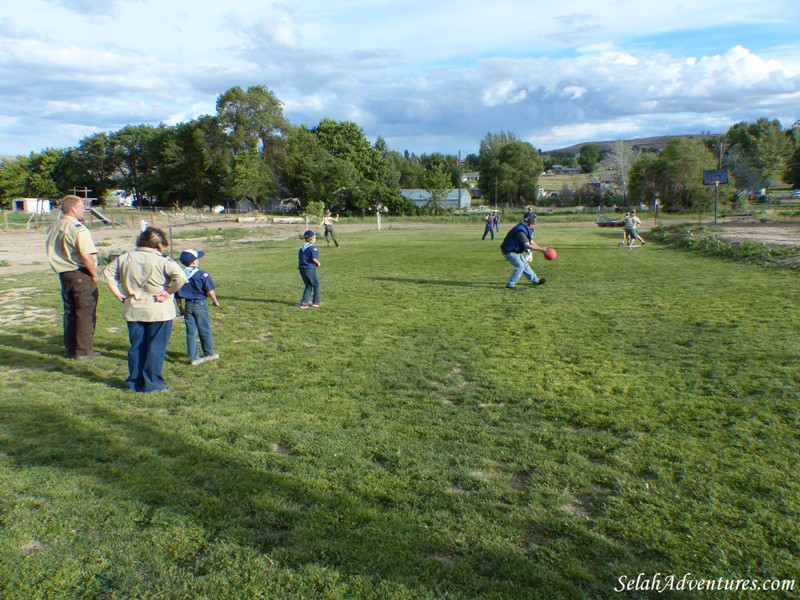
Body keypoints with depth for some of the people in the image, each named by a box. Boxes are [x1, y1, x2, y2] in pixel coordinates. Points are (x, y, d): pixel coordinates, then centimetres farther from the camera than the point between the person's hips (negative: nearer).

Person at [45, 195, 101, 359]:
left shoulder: (54, 228, 9)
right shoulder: (78, 228, -17)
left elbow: (52, 253, 16)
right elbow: (86, 256, -23)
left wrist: (61, 269, 19)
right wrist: (94, 274, -11)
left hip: (63, 274, 8)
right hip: (81, 274, -8)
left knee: (69, 312, 15)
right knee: (86, 312, 1)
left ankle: (71, 348, 22)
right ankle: (84, 350, 4)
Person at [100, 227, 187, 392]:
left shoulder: (124, 258, 4)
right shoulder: (163, 261, -12)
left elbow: (107, 273, 8)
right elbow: (181, 277, -24)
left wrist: (118, 294, 7)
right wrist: (168, 292, -11)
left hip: (133, 311, 5)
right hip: (159, 311, -4)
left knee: (136, 347, 15)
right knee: (156, 348, 5)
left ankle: (134, 382, 23)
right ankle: (153, 384, 8)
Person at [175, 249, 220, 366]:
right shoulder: (202, 275, -13)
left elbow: (177, 295, 6)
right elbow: (210, 291, -12)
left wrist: (180, 308, 16)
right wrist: (215, 301, 4)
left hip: (188, 305, 4)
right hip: (200, 304, -4)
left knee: (191, 332, 7)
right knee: (205, 330, 9)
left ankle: (193, 357, 10)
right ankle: (209, 354, 21)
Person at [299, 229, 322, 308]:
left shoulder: (302, 248, 13)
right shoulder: (312, 247, -13)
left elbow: (300, 259, 14)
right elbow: (314, 258, -21)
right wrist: (318, 263, -4)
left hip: (302, 269, 7)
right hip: (310, 269, -7)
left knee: (308, 286, 15)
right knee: (316, 285, 9)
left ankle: (304, 302, 8)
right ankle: (316, 302, 12)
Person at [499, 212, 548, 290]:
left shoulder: (525, 228, 4)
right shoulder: (521, 231, -29)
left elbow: (531, 242, 12)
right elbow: (527, 245, -31)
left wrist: (542, 249, 6)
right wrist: (541, 249, -26)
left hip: (516, 250, 10)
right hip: (509, 251, -10)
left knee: (525, 264, 17)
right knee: (519, 266, -14)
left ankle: (535, 280, 31)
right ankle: (510, 285, -7)